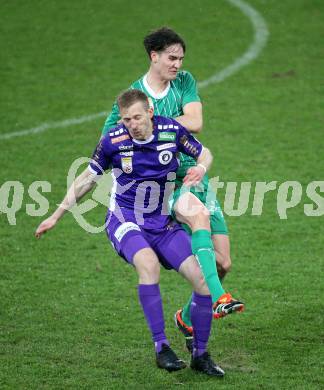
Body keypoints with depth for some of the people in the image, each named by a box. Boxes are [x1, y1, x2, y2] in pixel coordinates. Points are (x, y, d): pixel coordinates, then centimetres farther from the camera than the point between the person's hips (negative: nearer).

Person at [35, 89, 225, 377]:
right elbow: (88, 178, 4)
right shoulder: (113, 141, -12)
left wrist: (201, 168, -16)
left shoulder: (172, 130, -9)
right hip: (125, 221, -3)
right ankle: (161, 347, -27)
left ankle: (200, 355, 7)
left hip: (163, 224, 3)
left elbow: (204, 154, 9)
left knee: (203, 278, -12)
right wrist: (56, 216, 9)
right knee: (148, 263, -35)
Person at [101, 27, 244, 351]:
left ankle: (189, 318, 21)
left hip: (194, 177, 5)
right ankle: (217, 298, -47)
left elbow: (195, 123, -8)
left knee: (223, 264, -1)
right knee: (198, 214, -38)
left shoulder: (185, 82, 7)